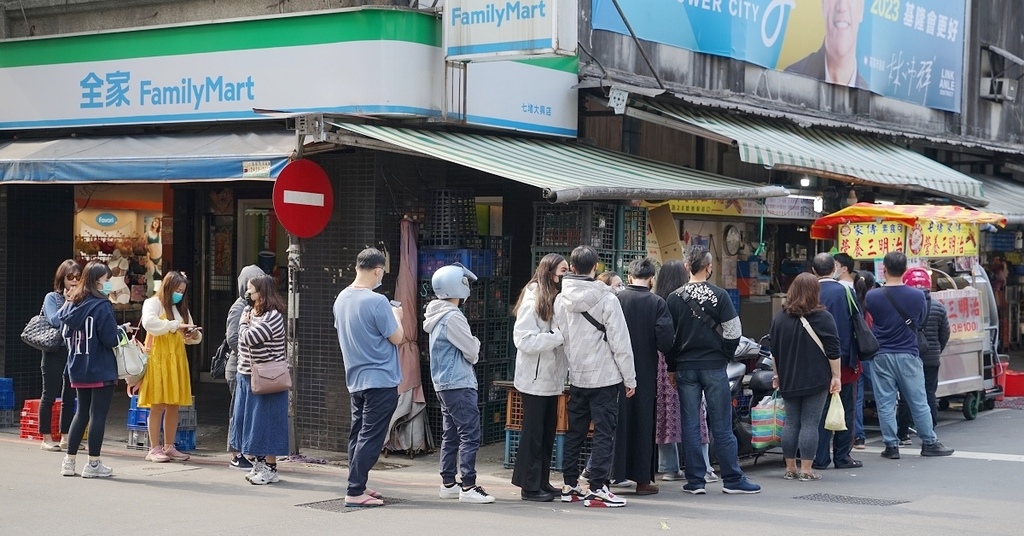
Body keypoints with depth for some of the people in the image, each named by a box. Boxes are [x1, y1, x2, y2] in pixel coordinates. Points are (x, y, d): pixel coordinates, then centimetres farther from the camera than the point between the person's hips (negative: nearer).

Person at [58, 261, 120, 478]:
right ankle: (93, 464, 4)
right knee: (98, 414, 1)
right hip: (102, 370, -7)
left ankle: (69, 461, 17)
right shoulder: (102, 306, -16)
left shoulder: (71, 304, 6)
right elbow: (110, 338, -19)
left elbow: (66, 334, 12)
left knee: (81, 413, 17)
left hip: (78, 369, 7)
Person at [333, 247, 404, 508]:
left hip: (355, 380, 8)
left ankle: (357, 486, 19)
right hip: (380, 379, -8)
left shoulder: (341, 299, 6)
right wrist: (397, 316, 6)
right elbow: (397, 338, -13)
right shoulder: (377, 302, -19)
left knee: (358, 435, 14)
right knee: (371, 438, -5)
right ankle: (355, 492, -6)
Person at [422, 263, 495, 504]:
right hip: (459, 384, -10)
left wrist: (471, 345, 7)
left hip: (444, 384, 10)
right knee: (470, 435, -9)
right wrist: (475, 343, 6)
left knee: (451, 434, 14)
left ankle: (448, 483, 19)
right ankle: (468, 487, -10)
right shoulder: (453, 317, -17)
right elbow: (472, 352, -14)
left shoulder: (438, 315, 13)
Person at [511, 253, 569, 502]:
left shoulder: (558, 300, 11)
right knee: (533, 432, -1)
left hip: (551, 377, 8)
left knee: (548, 430, 12)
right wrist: (559, 337, -22)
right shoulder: (533, 301, -14)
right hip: (535, 378, -8)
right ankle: (529, 486, 6)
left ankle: (542, 482, 21)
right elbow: (524, 340, -22)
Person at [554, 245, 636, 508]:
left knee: (574, 432, 14)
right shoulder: (606, 299, -12)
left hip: (576, 378, 5)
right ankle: (597, 489, -2)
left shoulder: (561, 300, 2)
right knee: (604, 434, -1)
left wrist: (571, 366, 15)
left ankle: (569, 485, 18)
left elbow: (559, 338, 6)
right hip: (604, 377, -5)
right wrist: (630, 378, -4)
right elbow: (620, 342, -11)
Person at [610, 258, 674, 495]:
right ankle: (643, 479, 9)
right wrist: (654, 347, 6)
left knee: (617, 421, 10)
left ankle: (614, 472, 12)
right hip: (646, 371, -1)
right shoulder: (657, 303, -8)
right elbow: (665, 339, -15)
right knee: (644, 422, 6)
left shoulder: (616, 300, -5)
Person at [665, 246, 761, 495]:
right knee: (721, 425, 3)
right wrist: (724, 355, 8)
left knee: (690, 425, 6)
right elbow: (733, 333, -8)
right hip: (714, 367, -2)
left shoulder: (674, 298, 0)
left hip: (685, 367, 2)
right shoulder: (719, 296, -7)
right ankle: (733, 479, 8)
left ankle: (695, 480, 7)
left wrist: (672, 367, 11)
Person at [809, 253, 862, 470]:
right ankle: (842, 456, 9)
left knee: (820, 409, 6)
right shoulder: (845, 291, -5)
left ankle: (820, 458, 4)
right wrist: (856, 356, 11)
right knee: (845, 408, 8)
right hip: (844, 359, -1)